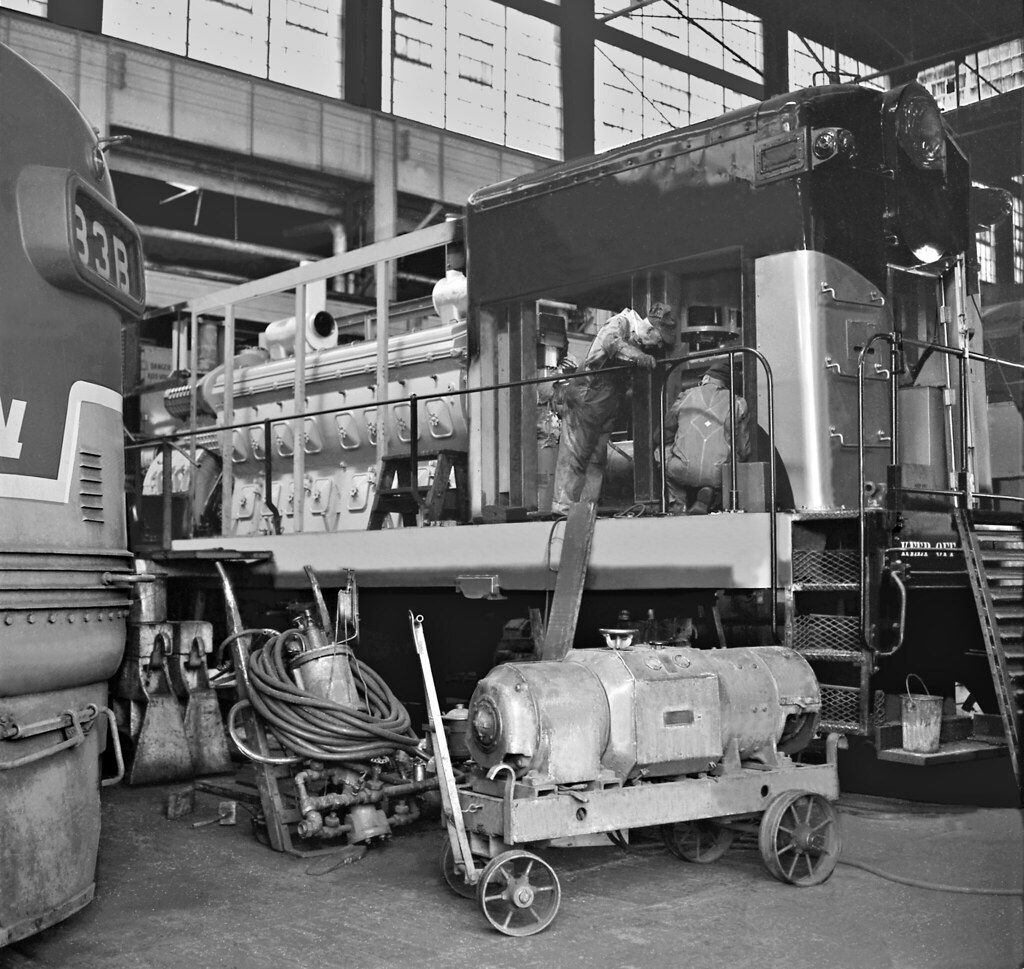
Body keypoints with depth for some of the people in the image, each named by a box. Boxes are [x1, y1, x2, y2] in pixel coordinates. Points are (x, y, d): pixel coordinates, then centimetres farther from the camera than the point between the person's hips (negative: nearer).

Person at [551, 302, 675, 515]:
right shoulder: (621, 323, -9)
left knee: (597, 457, 8)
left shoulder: (639, 343, 15)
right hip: (588, 396, -9)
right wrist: (637, 356, -44)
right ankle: (563, 505, -5)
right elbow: (611, 342, -32)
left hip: (607, 406, 9)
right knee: (575, 452, -7)